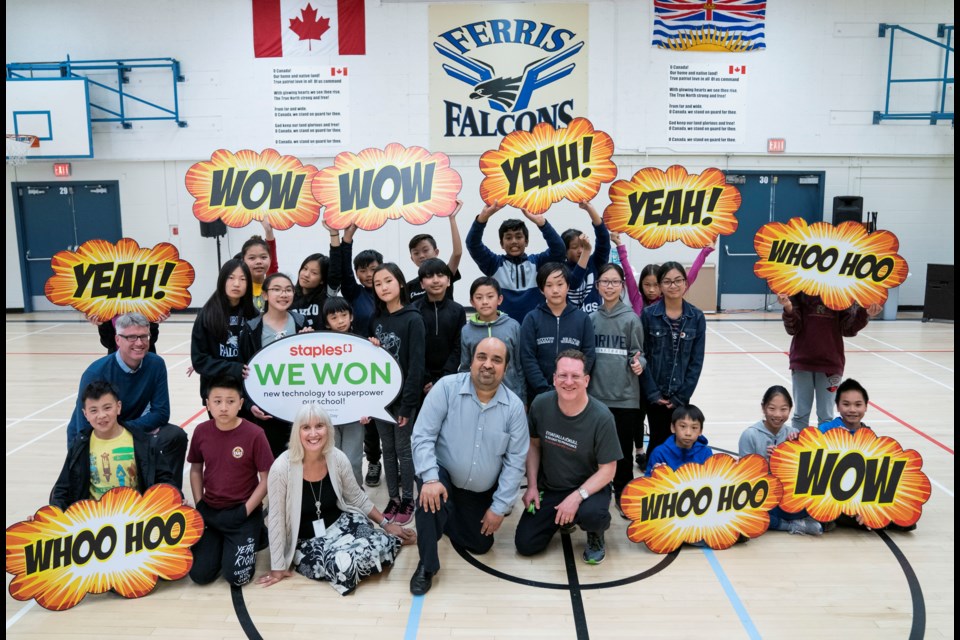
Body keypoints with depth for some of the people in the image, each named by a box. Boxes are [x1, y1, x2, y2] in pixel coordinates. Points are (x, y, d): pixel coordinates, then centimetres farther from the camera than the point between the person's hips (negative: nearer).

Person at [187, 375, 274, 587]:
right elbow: (196, 470, 10)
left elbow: (267, 479, -11)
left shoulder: (254, 434, -17)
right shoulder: (201, 432, -5)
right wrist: (199, 505, 2)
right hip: (210, 511, 4)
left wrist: (245, 511, -13)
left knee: (236, 577, -11)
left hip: (242, 513, -3)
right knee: (199, 575, -2)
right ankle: (220, 544, 26)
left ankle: (248, 542, 19)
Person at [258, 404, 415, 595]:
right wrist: (278, 567, -8)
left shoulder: (338, 459, -11)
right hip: (306, 541, -2)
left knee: (377, 547, -28)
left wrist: (386, 524, 6)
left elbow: (357, 498, 6)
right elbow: (276, 519, -13)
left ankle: (390, 542, 10)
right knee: (342, 566, -31)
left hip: (340, 524, 2)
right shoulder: (282, 468, -22)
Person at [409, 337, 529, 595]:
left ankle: (449, 518, 43)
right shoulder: (446, 387, -19)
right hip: (443, 474, -3)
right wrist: (430, 478, -32)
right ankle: (427, 566, -12)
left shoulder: (514, 406, -11)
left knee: (480, 545, 13)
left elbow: (515, 461, -7)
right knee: (432, 500, -36)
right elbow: (423, 436, -20)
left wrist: (499, 507, -7)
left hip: (481, 492, 4)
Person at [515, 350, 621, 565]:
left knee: (591, 513, -37)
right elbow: (533, 444, 4)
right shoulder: (540, 404, -12)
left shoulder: (601, 417, -22)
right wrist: (532, 486, -4)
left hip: (589, 487, -3)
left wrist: (577, 496, -28)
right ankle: (562, 520, 25)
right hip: (549, 487, 4)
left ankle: (595, 535, 2)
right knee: (525, 544, -5)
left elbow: (607, 469, -16)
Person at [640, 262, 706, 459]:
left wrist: (682, 395, -6)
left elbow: (697, 361, -1)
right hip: (655, 393, -1)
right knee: (659, 439, 5)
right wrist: (652, 392, -10)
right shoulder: (648, 314, -7)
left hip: (680, 394, 2)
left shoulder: (696, 317, -2)